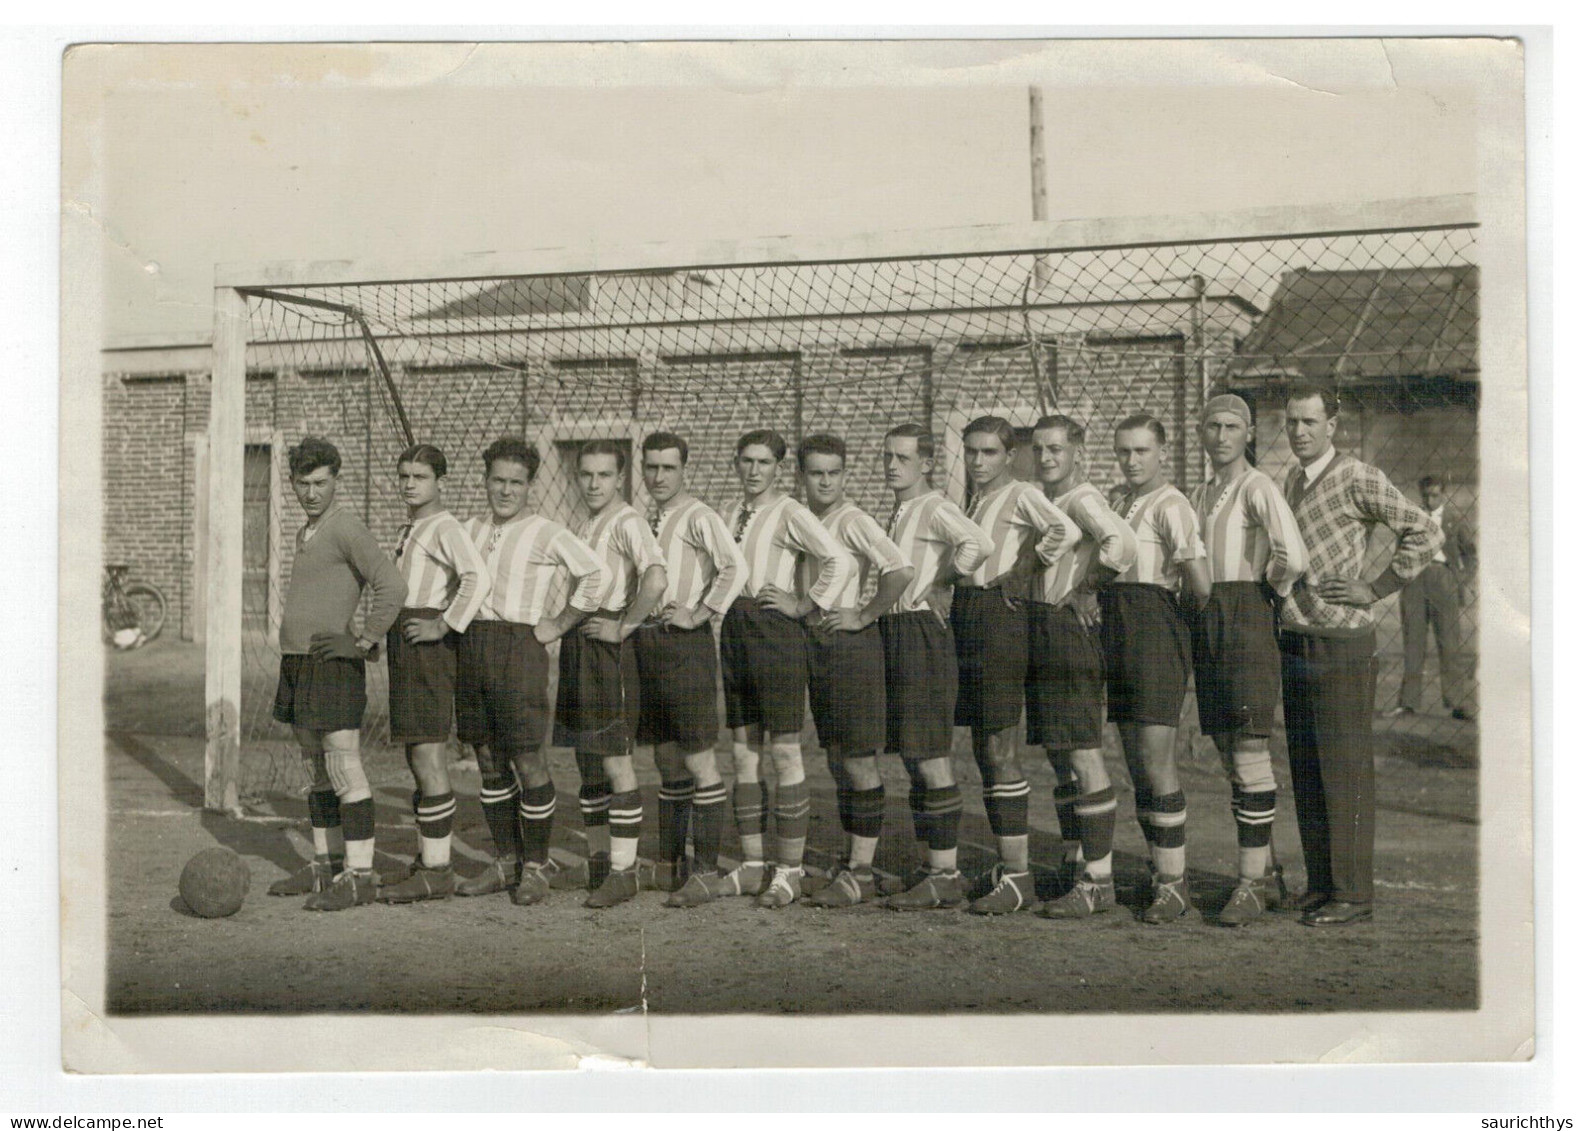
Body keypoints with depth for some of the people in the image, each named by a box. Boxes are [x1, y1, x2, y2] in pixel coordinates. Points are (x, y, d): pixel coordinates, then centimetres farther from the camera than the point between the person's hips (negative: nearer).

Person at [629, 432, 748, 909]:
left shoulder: (698, 517, -8)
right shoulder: (645, 522, 16)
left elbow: (736, 568, -21)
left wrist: (700, 614, -18)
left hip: (684, 643, -8)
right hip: (644, 644, 8)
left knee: (699, 761, -5)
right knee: (667, 761, 14)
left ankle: (705, 870, -1)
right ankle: (669, 864, 22)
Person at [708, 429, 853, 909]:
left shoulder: (789, 512, -6)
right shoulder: (732, 512, 16)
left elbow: (838, 561, -17)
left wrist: (808, 605, -12)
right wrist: (714, 605, 12)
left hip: (775, 632, -7)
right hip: (734, 631, 7)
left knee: (784, 752, -4)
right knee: (742, 753, 8)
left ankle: (789, 870, 2)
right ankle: (752, 866, 16)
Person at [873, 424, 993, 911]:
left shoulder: (936, 508, -9)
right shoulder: (896, 514, 18)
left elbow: (978, 543, -28)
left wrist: (938, 584, -15)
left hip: (922, 632, -9)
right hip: (893, 633, 9)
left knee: (930, 757, -8)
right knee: (912, 758, 11)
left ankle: (946, 875, -3)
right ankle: (933, 867, 18)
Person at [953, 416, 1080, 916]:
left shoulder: (1020, 494, -5)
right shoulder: (969, 499, 19)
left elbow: (1067, 530, -23)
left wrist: (1024, 569, -12)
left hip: (999, 617, -8)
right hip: (964, 616, 8)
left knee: (999, 749, -8)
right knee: (984, 748, 10)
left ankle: (1018, 875, -4)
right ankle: (1006, 864, 18)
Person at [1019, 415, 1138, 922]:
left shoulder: (1083, 499, -10)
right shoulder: (1042, 500, 18)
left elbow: (1122, 543, -28)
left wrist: (1086, 589, -16)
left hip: (1071, 629, -10)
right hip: (1039, 628, 10)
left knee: (1083, 754, -8)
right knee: (1059, 756, 13)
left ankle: (1098, 880, -5)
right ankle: (1074, 865, 22)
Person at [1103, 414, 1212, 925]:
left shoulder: (1170, 505, -9)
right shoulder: (1116, 498, 16)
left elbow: (1201, 585, -17)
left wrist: (1177, 603, 1)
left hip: (1156, 631, -8)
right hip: (1115, 633, 8)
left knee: (1157, 764, -8)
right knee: (1137, 767, 10)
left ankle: (1173, 885, -1)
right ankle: (1162, 872, 19)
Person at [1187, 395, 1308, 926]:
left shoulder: (1258, 489, -6)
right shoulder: (1198, 496, 18)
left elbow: (1293, 558, -21)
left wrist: (1272, 587, -5)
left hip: (1249, 619, -7)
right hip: (1206, 624, 8)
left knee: (1250, 748, -9)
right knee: (1231, 754, 9)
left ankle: (1250, 882, -6)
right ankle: (1265, 873, 17)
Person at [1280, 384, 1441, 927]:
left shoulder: (1358, 479, -8)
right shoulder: (1290, 482, 15)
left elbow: (1424, 534, -10)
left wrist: (1374, 589, -11)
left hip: (1341, 644, -7)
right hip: (1292, 641, 7)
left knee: (1346, 771, -3)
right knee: (1305, 771, 10)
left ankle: (1353, 893, 3)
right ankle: (1320, 883, 19)